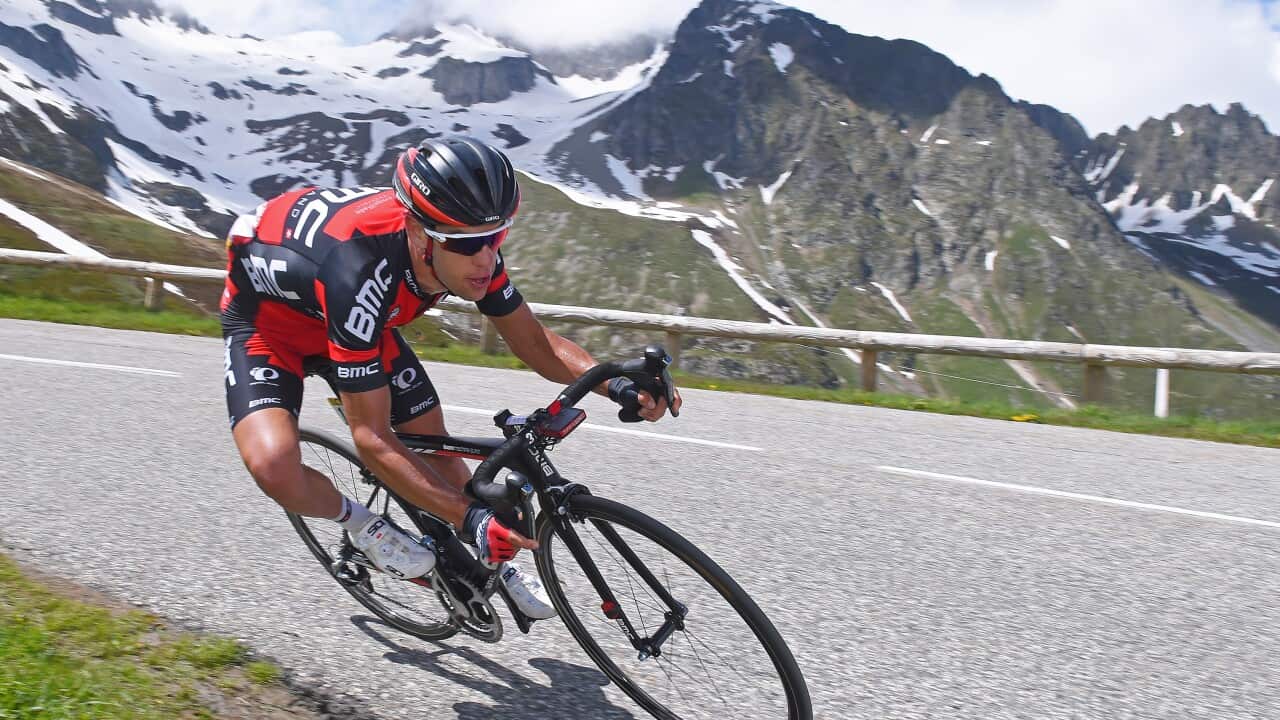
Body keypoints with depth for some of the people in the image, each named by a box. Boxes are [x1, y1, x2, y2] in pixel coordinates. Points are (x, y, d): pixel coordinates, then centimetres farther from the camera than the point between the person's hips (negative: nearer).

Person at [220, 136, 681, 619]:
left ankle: (495, 564, 28)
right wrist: (470, 518, -44)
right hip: (265, 318, -5)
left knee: (436, 451, 2)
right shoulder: (360, 271, -43)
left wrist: (616, 385, -27)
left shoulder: (471, 248, -25)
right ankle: (360, 524, 3)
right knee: (277, 469, -30)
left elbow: (533, 342, -11)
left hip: (357, 318, 5)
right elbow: (371, 438, -38)